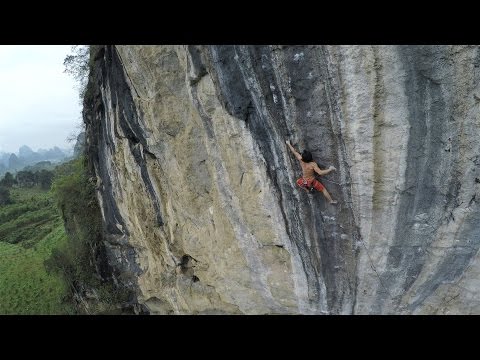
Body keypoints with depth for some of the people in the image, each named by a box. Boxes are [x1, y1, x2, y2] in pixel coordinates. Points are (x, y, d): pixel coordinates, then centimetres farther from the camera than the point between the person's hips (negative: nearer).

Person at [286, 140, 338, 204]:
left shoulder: (301, 160, -20)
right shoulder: (313, 164, -31)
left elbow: (294, 152, -8)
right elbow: (320, 172, -39)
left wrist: (289, 144, 4)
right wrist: (330, 169, -32)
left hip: (304, 181, 3)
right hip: (312, 182, -3)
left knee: (298, 182, 36)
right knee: (323, 189, 15)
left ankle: (306, 188, 24)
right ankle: (331, 201, 22)